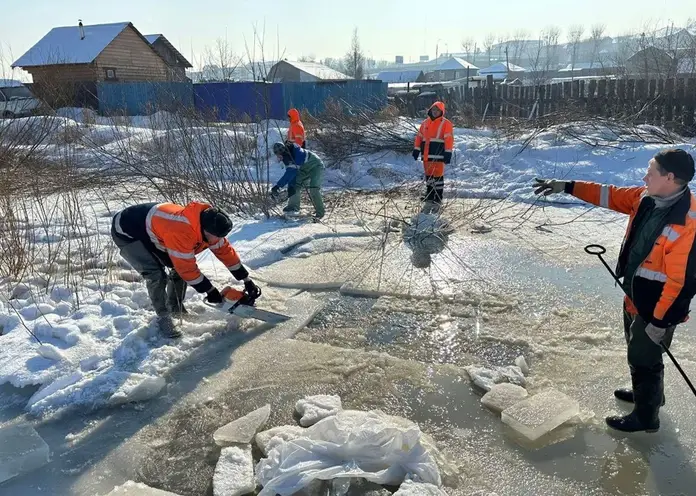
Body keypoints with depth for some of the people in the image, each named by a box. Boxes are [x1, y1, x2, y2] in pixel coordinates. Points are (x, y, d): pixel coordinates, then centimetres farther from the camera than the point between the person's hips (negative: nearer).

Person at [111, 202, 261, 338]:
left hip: (150, 230, 8)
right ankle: (163, 318, -4)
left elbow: (226, 251, -5)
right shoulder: (181, 231, -40)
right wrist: (210, 291, -22)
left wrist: (247, 281, -3)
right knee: (156, 274, -21)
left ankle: (175, 308, 22)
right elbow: (187, 268, -32)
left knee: (179, 266, 4)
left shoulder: (208, 226, -15)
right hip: (126, 232, -8)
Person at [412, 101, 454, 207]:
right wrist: (416, 149, 11)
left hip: (438, 154, -6)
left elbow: (449, 139, -10)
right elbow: (419, 137, 17)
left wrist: (448, 153, -17)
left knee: (438, 174, -5)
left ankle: (438, 197, 1)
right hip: (426, 154, 6)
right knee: (428, 174, 13)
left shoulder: (445, 123, -3)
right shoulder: (425, 123, 14)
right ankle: (429, 195, 25)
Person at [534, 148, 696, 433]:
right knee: (637, 349, 27)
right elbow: (610, 195, 6)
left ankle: (646, 417, 31)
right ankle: (649, 393, 52)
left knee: (643, 358, 9)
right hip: (635, 297, 9)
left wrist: (660, 321, -21)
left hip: (657, 307, -8)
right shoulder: (648, 197, -6)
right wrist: (567, 187, 1)